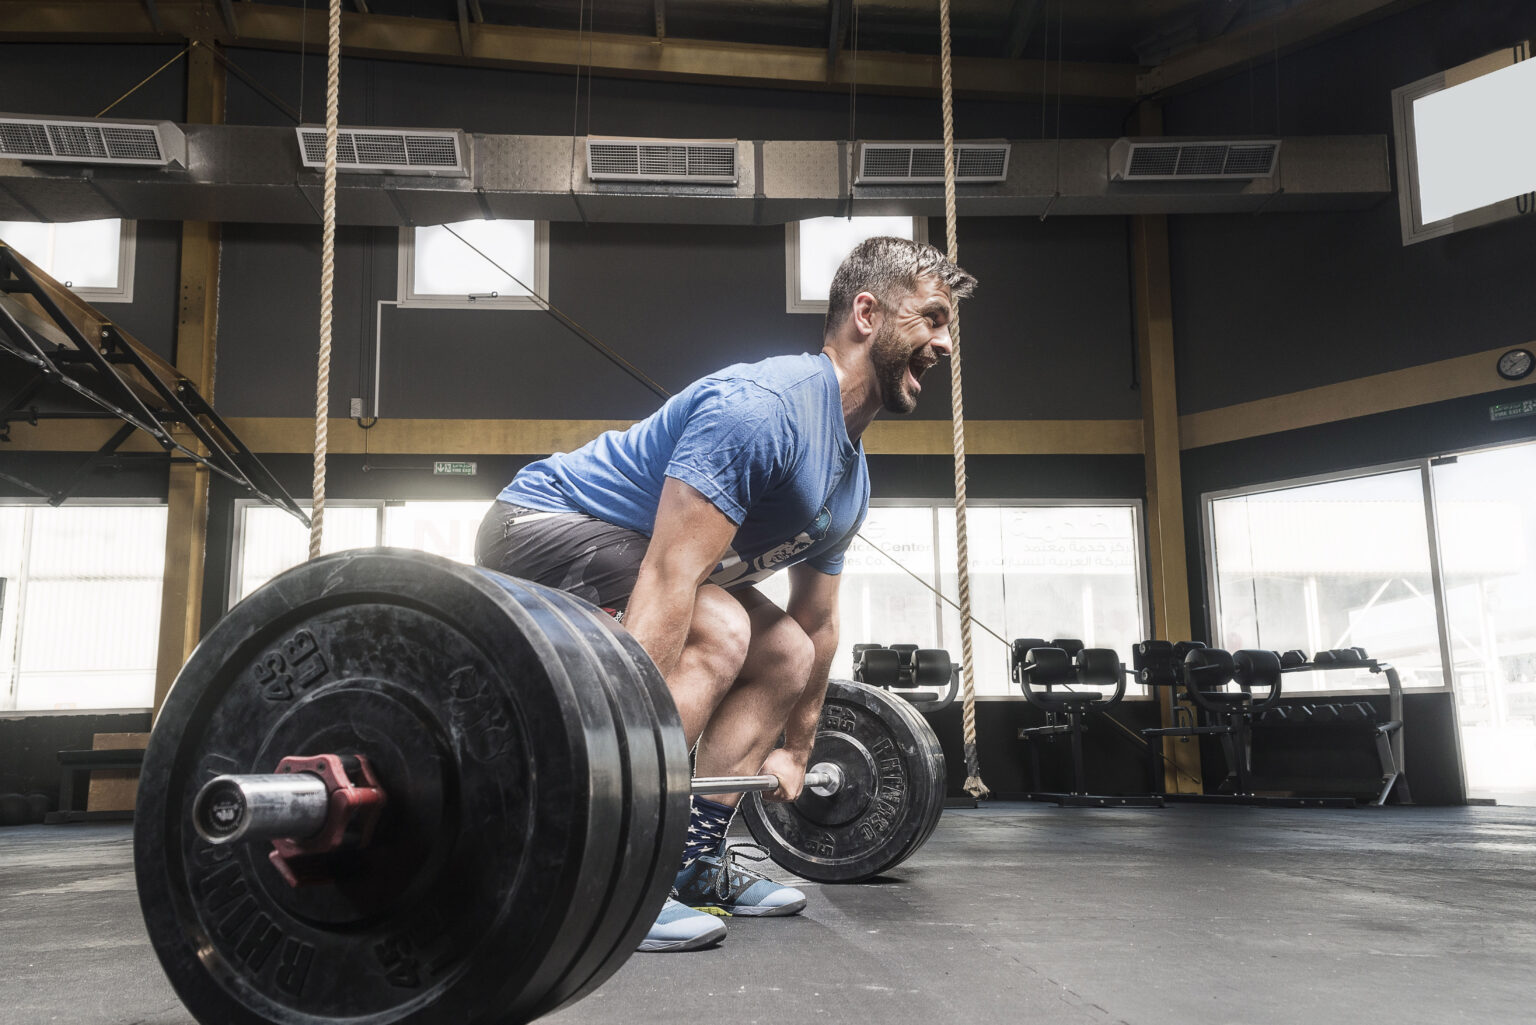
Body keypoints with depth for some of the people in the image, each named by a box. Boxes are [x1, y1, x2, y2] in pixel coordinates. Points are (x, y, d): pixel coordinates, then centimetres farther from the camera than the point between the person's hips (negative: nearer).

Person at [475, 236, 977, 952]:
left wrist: (794, 750, 20)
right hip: (538, 525, -10)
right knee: (716, 631, -30)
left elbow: (815, 625, 15)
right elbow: (668, 580, -35)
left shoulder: (850, 478, 5)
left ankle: (694, 863, 11)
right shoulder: (763, 407, -27)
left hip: (607, 541, 10)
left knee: (786, 655, 7)